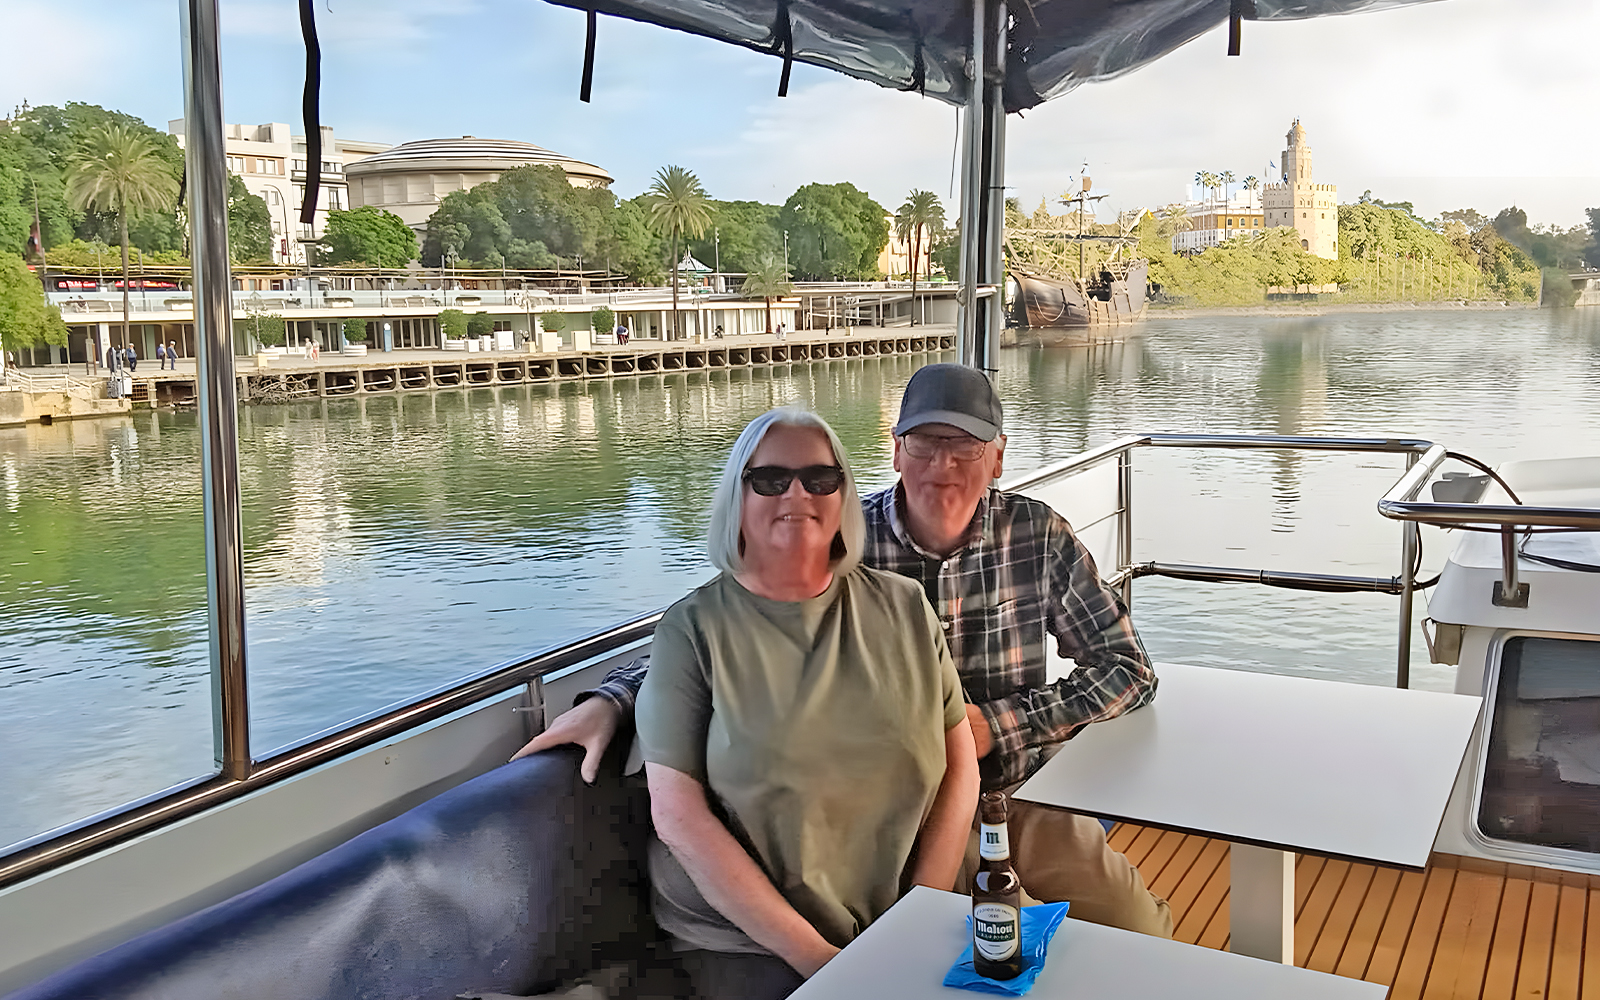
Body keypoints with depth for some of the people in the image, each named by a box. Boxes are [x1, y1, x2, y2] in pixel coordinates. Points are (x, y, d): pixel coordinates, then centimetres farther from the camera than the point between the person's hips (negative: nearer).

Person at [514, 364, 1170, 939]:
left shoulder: (1038, 536, -4)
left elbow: (1128, 669, 1)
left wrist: (996, 723, -11)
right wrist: (609, 700, -16)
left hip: (1021, 798, 2)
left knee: (1140, 934, -8)